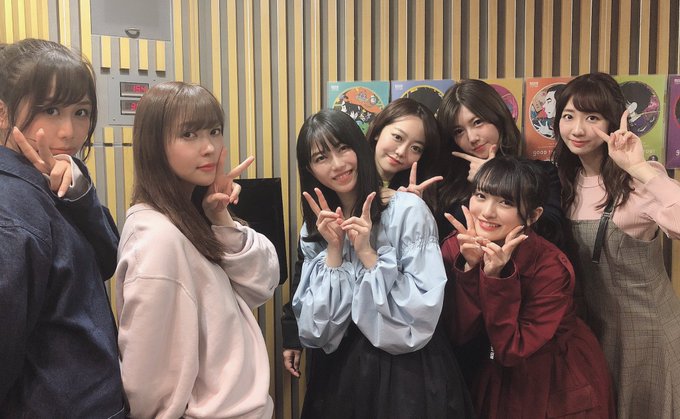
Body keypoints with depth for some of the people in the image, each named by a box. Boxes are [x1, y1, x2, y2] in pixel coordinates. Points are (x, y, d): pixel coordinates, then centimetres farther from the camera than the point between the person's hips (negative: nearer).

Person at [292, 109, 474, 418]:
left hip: (406, 371, -4)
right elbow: (314, 327, -5)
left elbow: (423, 311, -17)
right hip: (339, 372, 4)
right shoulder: (313, 229, 2)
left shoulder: (407, 209, -13)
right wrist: (333, 250, -14)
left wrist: (368, 253, -21)